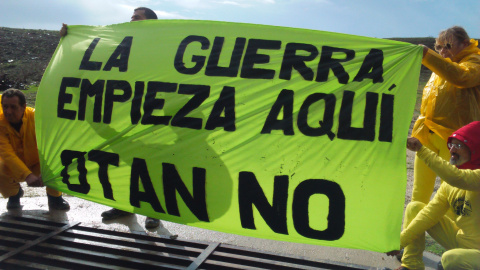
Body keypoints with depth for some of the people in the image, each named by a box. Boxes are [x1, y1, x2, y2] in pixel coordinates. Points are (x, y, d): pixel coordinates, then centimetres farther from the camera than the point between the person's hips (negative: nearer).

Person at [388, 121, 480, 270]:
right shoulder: (448, 185, 4)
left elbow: (456, 178, -42)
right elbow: (430, 214, 2)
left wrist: (422, 150, -39)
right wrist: (400, 241, -5)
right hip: (460, 241, 8)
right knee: (414, 207, 3)